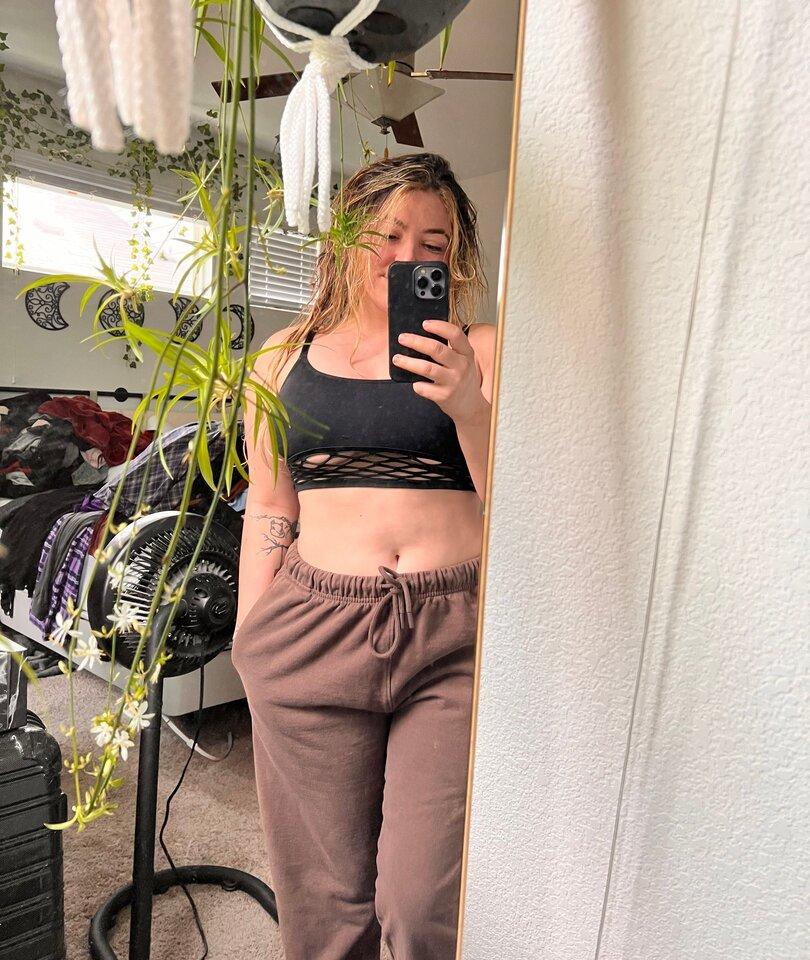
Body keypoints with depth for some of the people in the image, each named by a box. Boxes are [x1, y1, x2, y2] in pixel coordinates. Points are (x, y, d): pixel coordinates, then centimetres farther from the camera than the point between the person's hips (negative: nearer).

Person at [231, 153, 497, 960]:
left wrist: (468, 408, -17)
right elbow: (268, 510, 12)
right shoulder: (286, 356, 11)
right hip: (314, 629, 2)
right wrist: (248, 644, 12)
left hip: (455, 636, -1)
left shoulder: (476, 350, 6)